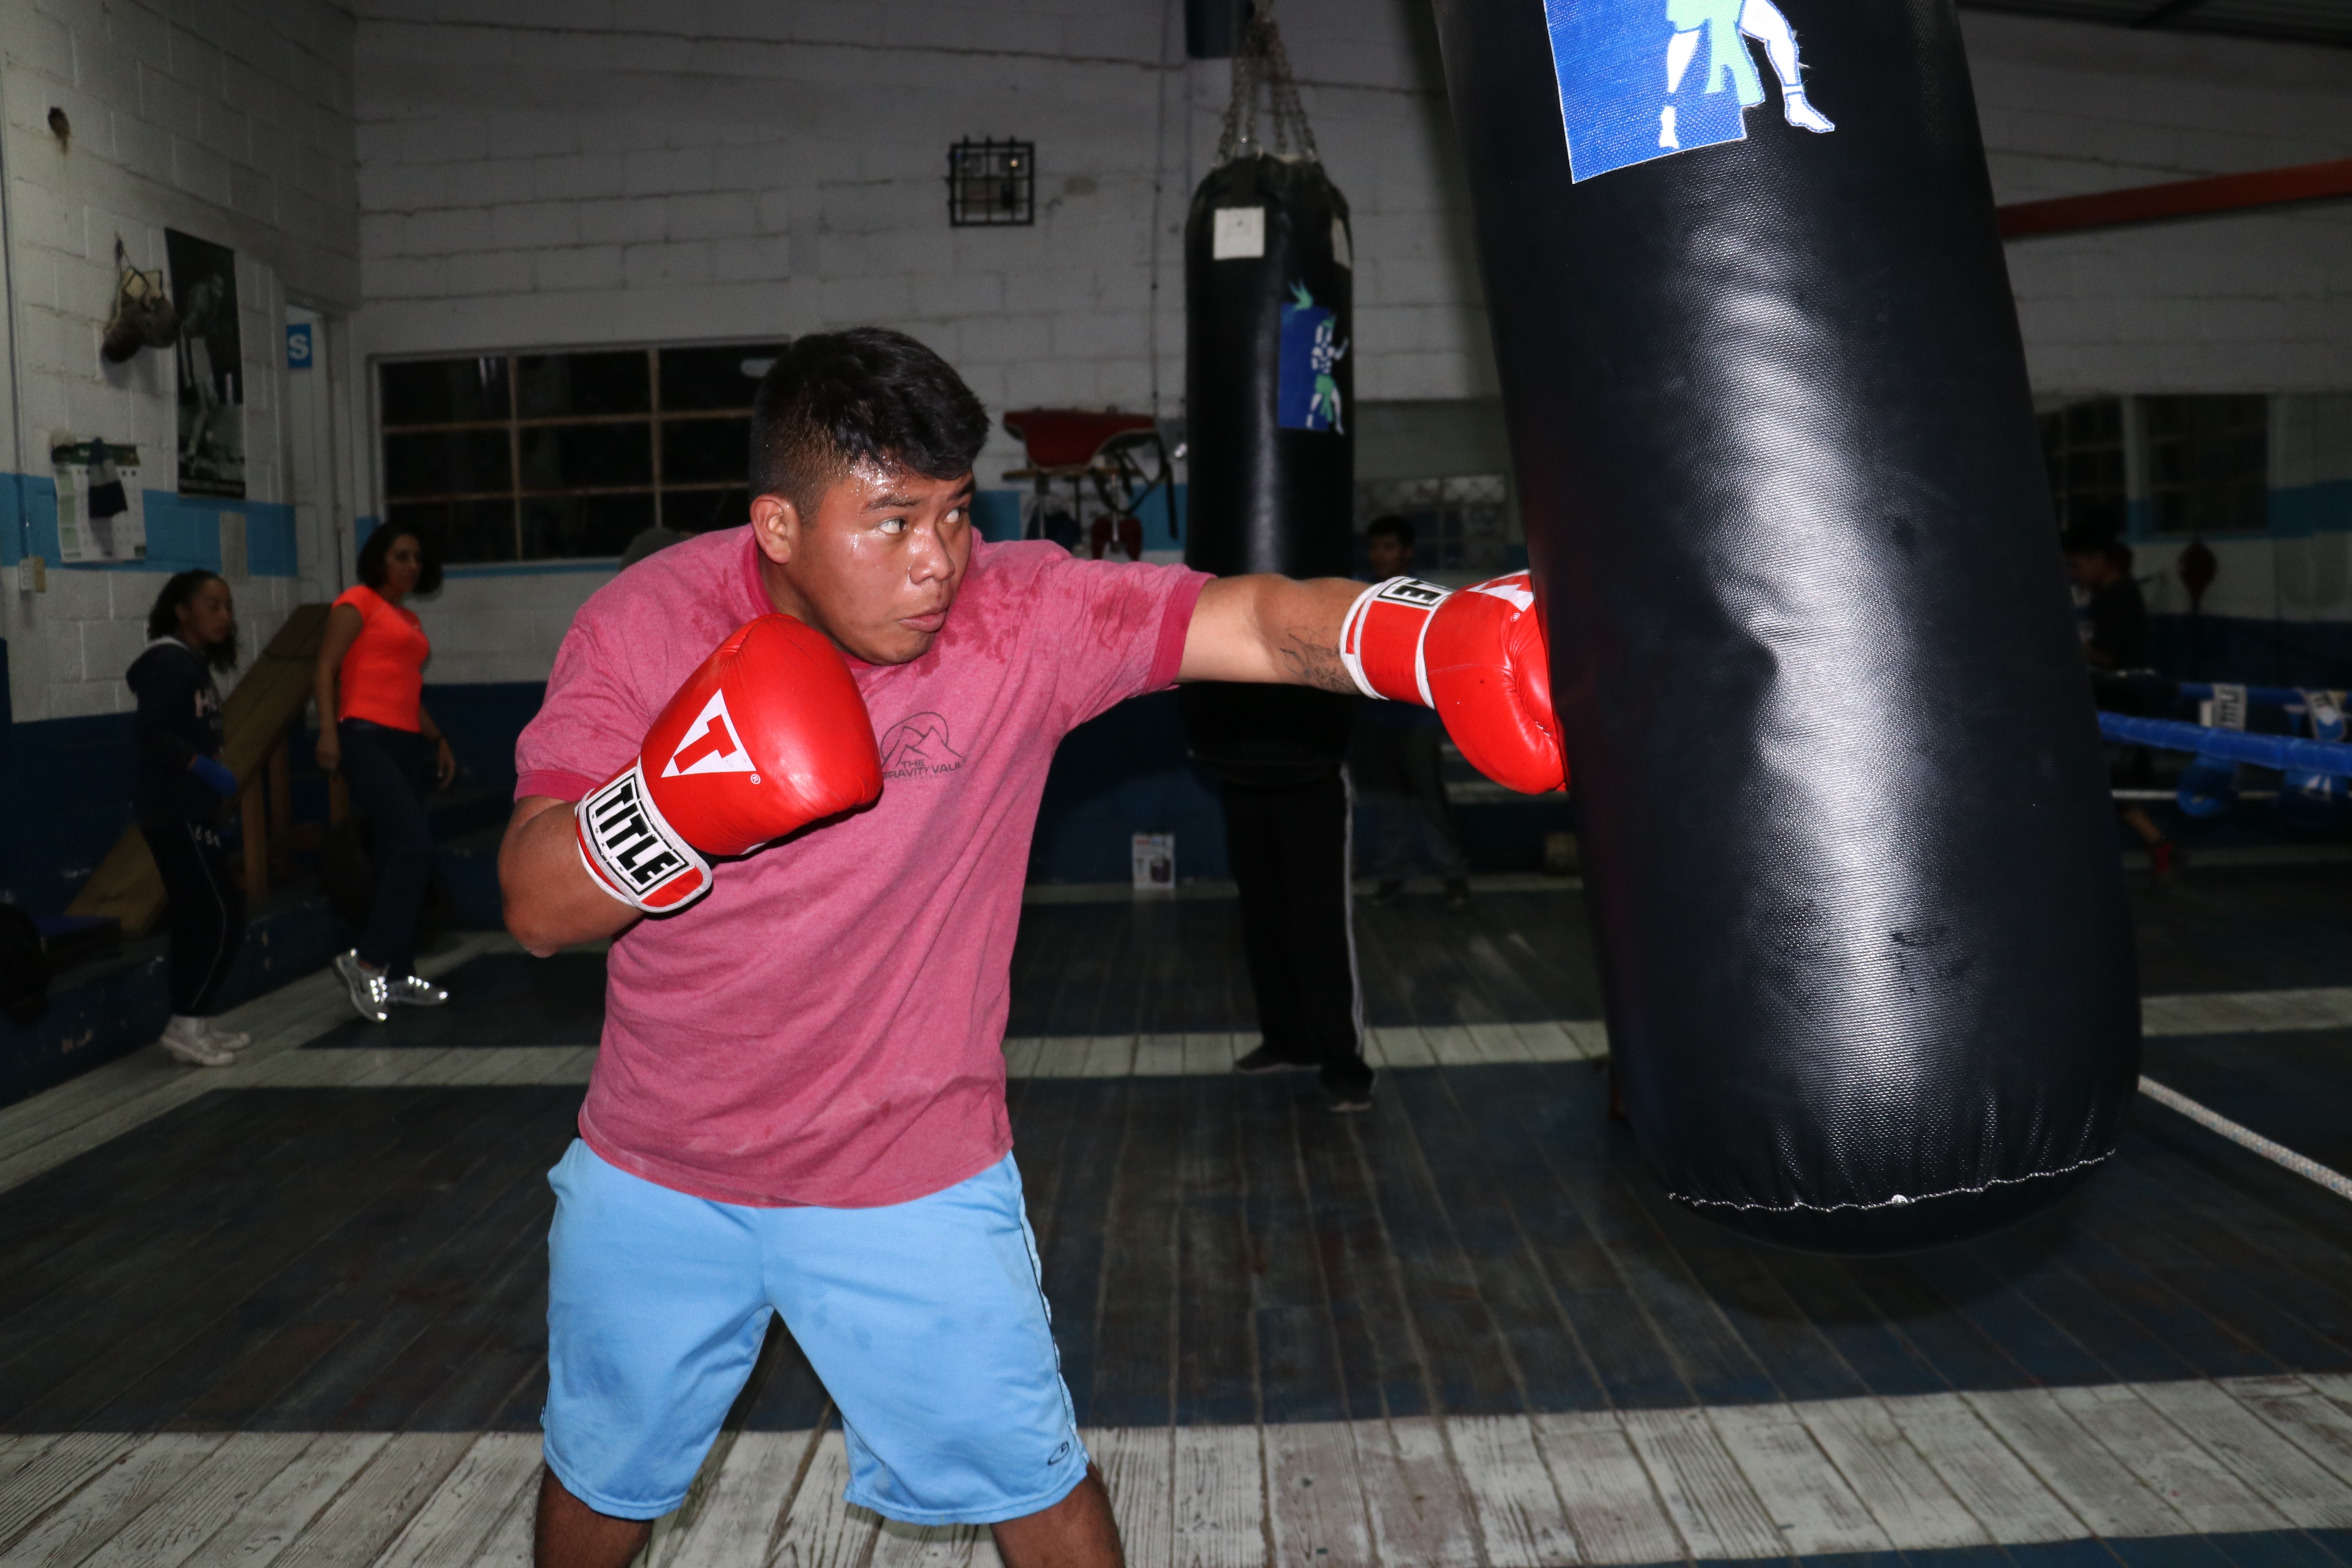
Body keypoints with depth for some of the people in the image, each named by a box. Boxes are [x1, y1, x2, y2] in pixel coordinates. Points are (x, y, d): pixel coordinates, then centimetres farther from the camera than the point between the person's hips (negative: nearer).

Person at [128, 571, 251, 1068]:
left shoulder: (194, 663, 16)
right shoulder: (170, 661, -13)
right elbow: (153, 734, -23)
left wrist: (212, 769, 3)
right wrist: (206, 768, -22)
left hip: (189, 812, 10)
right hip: (175, 814, -10)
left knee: (197, 918, 12)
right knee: (222, 917, -8)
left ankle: (194, 1024, 18)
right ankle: (186, 1027, -2)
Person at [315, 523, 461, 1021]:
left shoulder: (410, 619, 23)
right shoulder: (358, 603, 1)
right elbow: (325, 670, -7)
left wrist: (438, 740, 19)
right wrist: (328, 731, -18)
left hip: (408, 745, 8)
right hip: (367, 739, -8)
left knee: (400, 858, 7)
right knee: (414, 849, -18)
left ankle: (398, 974, 12)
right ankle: (367, 959, -10)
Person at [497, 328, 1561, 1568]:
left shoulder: (1024, 617, -19)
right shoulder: (644, 626, -14)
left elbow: (1258, 623, -31)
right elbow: (536, 906, -17)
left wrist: (1441, 639, -49)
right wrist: (680, 801, -36)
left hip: (909, 1176, -2)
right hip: (653, 1173, 2)